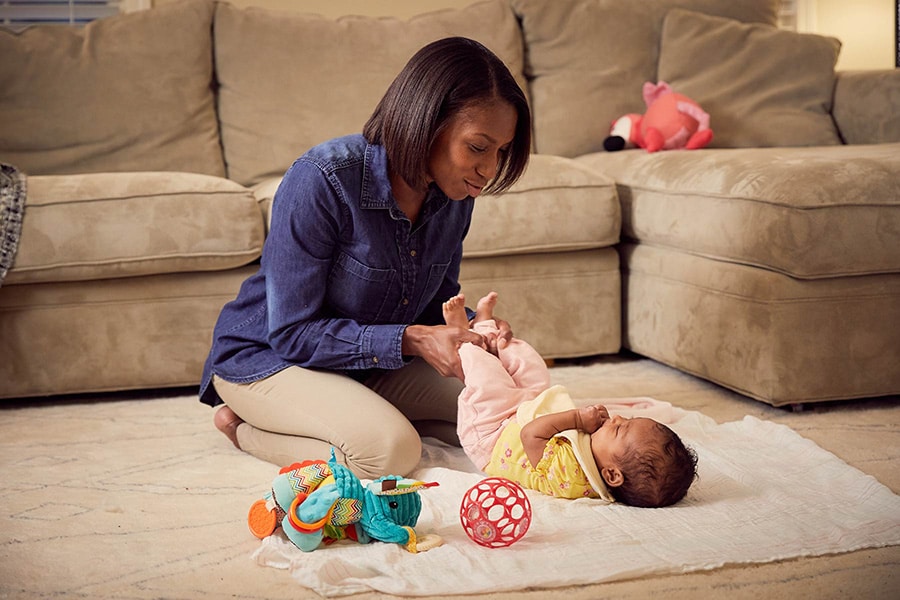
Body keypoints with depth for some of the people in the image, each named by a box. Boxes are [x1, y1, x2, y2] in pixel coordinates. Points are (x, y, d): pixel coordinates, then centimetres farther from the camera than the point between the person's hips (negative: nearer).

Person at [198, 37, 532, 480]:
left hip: (370, 361, 8)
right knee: (391, 449, -31)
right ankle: (247, 429, -4)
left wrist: (473, 329, -16)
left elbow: (438, 304, 7)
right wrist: (409, 341, -32)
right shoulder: (322, 180, -28)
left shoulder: (453, 196, -7)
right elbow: (292, 334, -25)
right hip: (267, 356, -7)